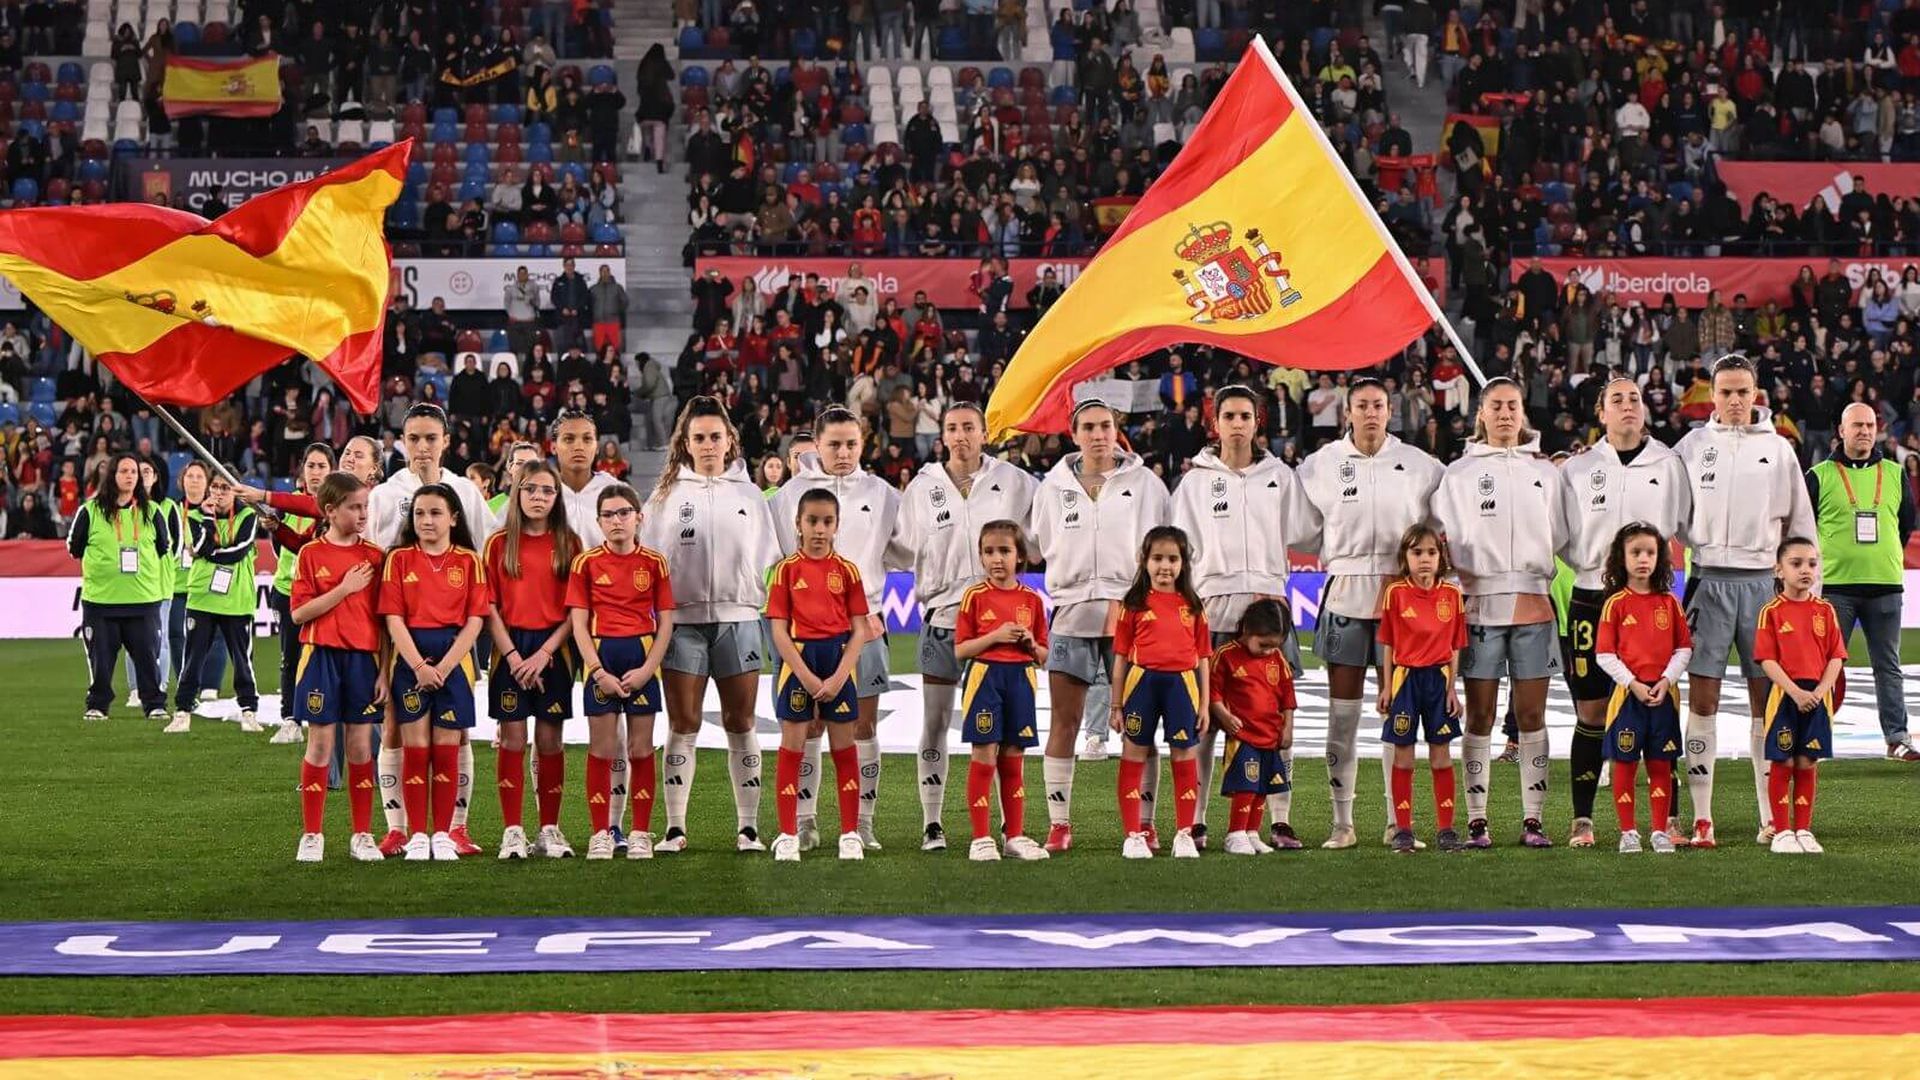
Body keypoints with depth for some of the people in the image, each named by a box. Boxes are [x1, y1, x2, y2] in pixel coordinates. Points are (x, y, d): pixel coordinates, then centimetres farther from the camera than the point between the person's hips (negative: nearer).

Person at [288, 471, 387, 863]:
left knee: (361, 746, 4)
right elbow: (298, 613, -8)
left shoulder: (374, 557, 4)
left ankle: (362, 835, 12)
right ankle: (311, 835, 9)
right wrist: (345, 588, -14)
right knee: (320, 744, 1)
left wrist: (384, 670, 0)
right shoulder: (311, 554, -1)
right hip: (321, 655, -2)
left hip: (363, 657, 2)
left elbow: (384, 618, 5)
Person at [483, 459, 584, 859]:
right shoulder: (499, 543, 4)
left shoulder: (569, 543, 4)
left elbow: (575, 608, 0)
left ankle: (549, 830, 9)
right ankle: (512, 831, 1)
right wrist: (512, 655, -9)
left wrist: (544, 653, -10)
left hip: (553, 650, 0)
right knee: (512, 738, -2)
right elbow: (490, 608, 1)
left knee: (550, 740, 2)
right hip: (510, 649, 0)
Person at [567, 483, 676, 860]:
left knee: (641, 749, 2)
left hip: (642, 657, 1)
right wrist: (598, 671, -11)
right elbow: (579, 623, -1)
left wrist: (647, 669, -9)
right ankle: (600, 833, 6)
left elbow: (666, 622, 3)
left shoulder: (654, 562, 3)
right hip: (601, 655, -1)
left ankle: (641, 833, 8)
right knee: (602, 748, 0)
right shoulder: (587, 563, 1)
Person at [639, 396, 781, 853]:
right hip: (683, 619, -1)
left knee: (740, 723, 2)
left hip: (739, 618, 1)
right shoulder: (668, 494, 8)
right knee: (683, 724, 0)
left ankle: (749, 827, 5)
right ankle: (675, 827, 3)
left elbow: (768, 559, 14)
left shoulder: (748, 495, 12)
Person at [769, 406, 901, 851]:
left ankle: (863, 823, 5)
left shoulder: (882, 494, 7)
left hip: (864, 619, 1)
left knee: (863, 726, 2)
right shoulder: (792, 493, 4)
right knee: (809, 725, 0)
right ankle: (804, 821, 5)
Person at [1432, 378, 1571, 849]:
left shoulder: (1545, 472, 14)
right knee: (1480, 716, -1)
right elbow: (1444, 539, 4)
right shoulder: (1460, 473, 9)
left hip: (1532, 605, 1)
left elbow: (1559, 537, 13)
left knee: (1531, 715, 0)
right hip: (1479, 603, -1)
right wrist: (1460, 582, -6)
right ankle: (1476, 819, 1)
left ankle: (1533, 818, 2)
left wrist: (1539, 574, 2)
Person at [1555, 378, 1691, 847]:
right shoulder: (1578, 468, 7)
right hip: (1591, 597, 0)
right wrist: (1599, 563, -6)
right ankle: (1582, 820, 6)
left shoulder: (1668, 464, 6)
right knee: (1591, 713, 1)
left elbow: (1684, 526, 7)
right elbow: (1563, 537, 5)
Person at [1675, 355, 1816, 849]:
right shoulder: (1692, 445, 6)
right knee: (1702, 699, -3)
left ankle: (1772, 816, 8)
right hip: (1709, 580, -1)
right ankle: (1702, 818, 0)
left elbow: (1800, 523, 12)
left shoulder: (1776, 448, 8)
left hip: (1762, 580, 1)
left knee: (1766, 700, 4)